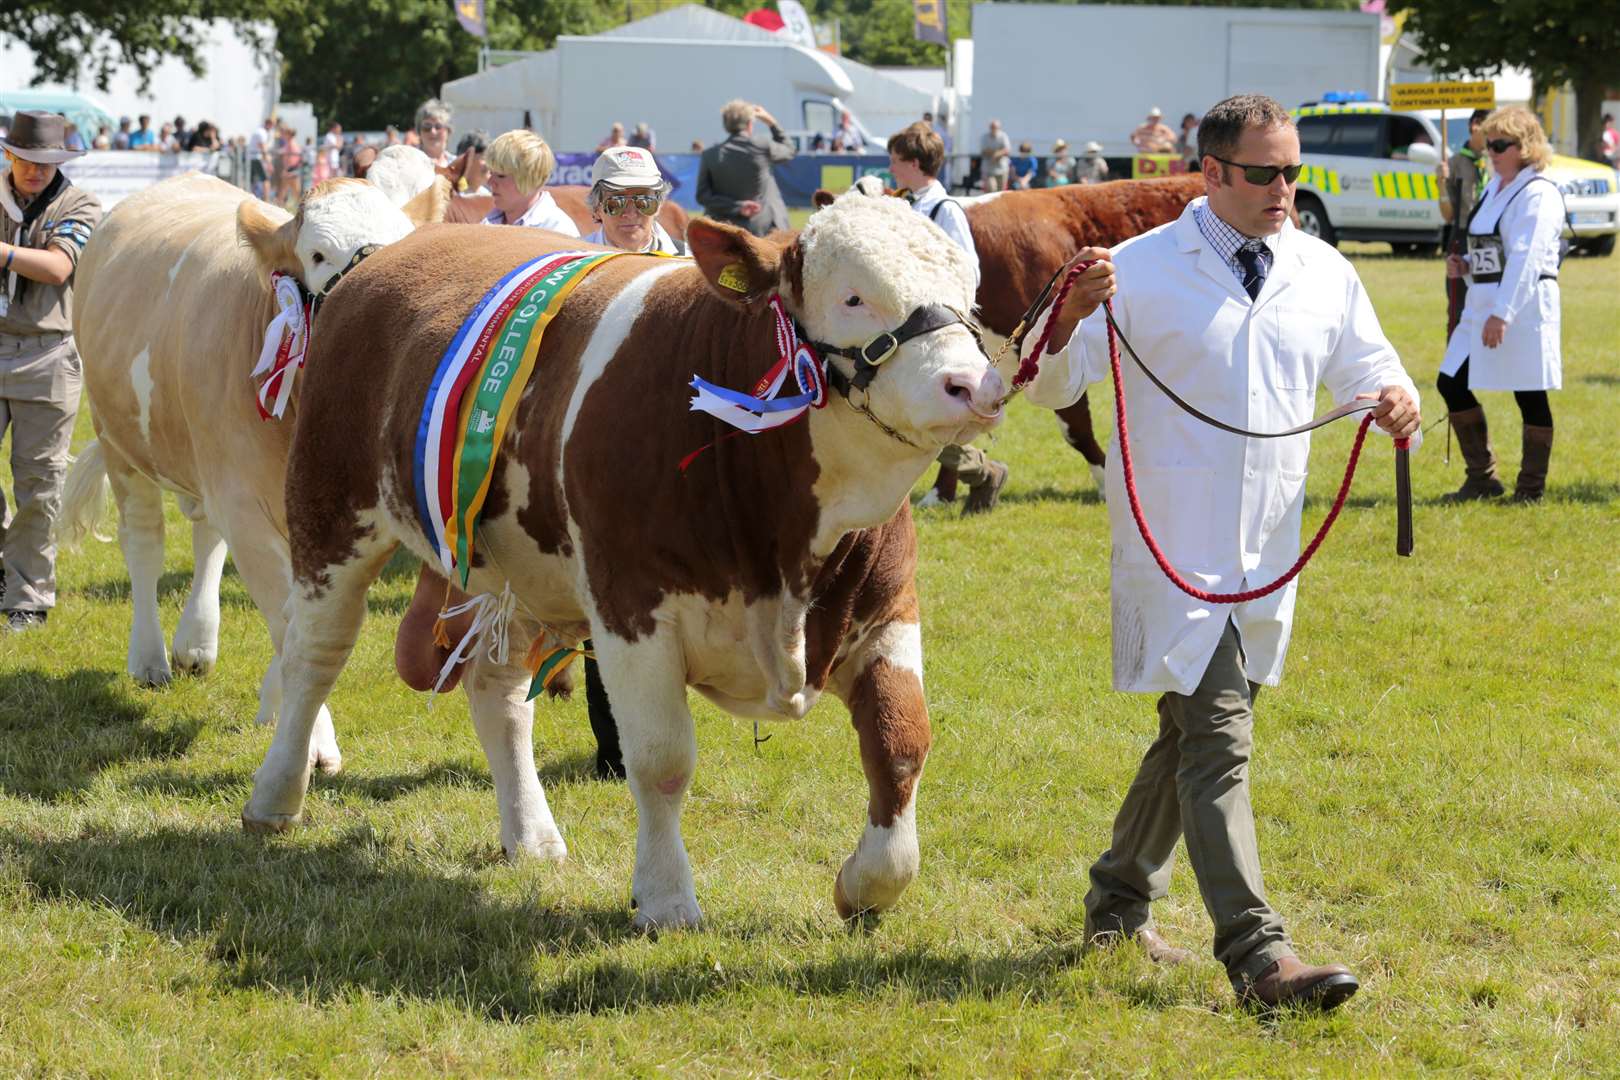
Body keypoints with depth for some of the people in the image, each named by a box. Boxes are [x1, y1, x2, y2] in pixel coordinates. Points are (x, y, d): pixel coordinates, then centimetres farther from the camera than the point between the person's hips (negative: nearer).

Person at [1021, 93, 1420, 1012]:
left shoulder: (1326, 275, 8)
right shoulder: (1143, 270, -5)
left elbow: (1370, 375, 15)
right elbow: (1051, 387, -4)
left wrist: (1399, 403, -10)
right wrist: (1072, 313, -25)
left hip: (1267, 554, 6)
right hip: (1173, 547, -6)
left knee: (1193, 734, 17)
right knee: (1218, 738, -15)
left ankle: (1120, 904, 36)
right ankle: (1257, 954, -20)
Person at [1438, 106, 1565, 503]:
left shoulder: (1539, 194, -13)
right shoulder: (1494, 188, 16)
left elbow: (1525, 258, -20)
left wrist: (1502, 314, -26)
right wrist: (1464, 265, 4)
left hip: (1525, 304, -9)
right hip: (1482, 303, 9)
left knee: (1529, 395, -1)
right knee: (1452, 384, 6)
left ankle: (1531, 487, 10)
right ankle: (1482, 477, 17)